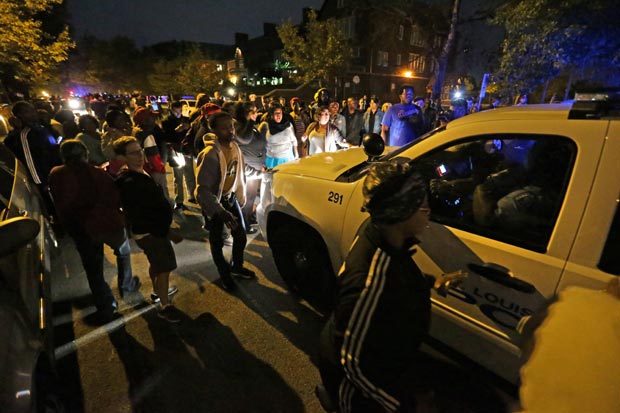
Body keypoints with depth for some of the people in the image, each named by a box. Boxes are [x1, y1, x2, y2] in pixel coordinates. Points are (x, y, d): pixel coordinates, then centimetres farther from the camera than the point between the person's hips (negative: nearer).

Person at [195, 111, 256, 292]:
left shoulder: (235, 147, -4)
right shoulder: (210, 155, -27)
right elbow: (203, 189, -29)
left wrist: (241, 196, 14)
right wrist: (221, 212, -34)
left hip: (230, 197, 6)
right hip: (213, 202, -6)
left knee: (241, 235, 13)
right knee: (217, 241, 10)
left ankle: (237, 267, 39)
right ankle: (224, 274, 34)